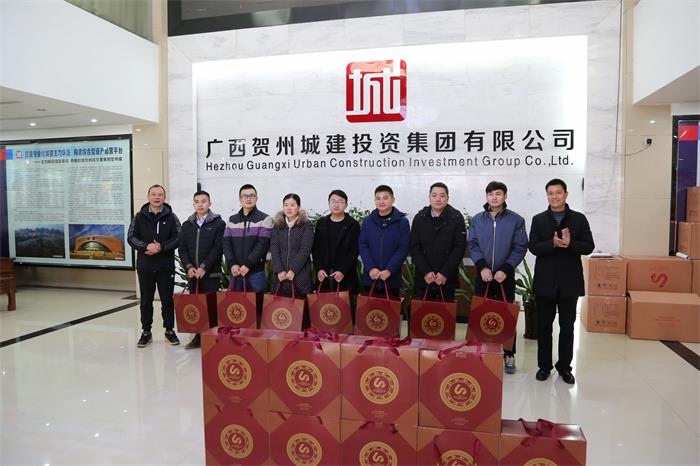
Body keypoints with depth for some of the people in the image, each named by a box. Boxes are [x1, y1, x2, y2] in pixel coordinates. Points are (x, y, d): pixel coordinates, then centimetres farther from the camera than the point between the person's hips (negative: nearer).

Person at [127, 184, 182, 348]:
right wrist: (146, 246, -19)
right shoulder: (139, 217, 4)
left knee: (167, 300, 8)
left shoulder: (171, 217, 1)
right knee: (146, 301, 9)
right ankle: (146, 332, 21)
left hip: (166, 267, -1)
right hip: (145, 266, 1)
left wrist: (161, 247, -19)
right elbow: (131, 237, -1)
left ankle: (169, 330, 20)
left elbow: (178, 238, -4)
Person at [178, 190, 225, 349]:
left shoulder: (219, 223, -1)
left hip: (211, 273, -4)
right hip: (192, 274, 4)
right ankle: (198, 336, 18)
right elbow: (182, 248, 8)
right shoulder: (187, 224, 12)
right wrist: (189, 267, -7)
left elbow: (218, 248, -9)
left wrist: (204, 267, -15)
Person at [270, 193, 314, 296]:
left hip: (300, 274, -3)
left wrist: (293, 270, -14)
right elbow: (274, 249, 2)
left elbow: (305, 250, -7)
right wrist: (279, 271, -9)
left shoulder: (306, 225, 1)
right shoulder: (278, 225, 11)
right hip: (280, 276, 3)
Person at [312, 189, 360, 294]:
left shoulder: (353, 225, 1)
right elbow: (315, 248, 7)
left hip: (346, 275, -2)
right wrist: (319, 268, -5)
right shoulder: (321, 223, 11)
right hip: (323, 275, 2)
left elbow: (355, 251, -4)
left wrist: (343, 271, -13)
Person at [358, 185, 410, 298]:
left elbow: (403, 248, -6)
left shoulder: (402, 222, -2)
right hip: (370, 277, 2)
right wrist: (370, 268, -11)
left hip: (392, 278, -2)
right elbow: (362, 246, 2)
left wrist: (389, 270, -15)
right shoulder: (367, 221, 5)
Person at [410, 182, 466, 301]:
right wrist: (425, 271, -9)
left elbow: (459, 248, -5)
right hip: (423, 278, 1)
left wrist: (445, 273, -12)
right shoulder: (419, 218, 4)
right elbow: (414, 247, 1)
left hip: (447, 279, -1)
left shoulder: (457, 218, -1)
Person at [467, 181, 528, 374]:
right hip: (482, 276, 2)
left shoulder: (516, 220, -2)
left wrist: (505, 270, -16)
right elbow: (471, 245, 0)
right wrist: (482, 266, -14)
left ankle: (508, 355, 17)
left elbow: (520, 248, -6)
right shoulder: (477, 219, 5)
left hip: (505, 277, -2)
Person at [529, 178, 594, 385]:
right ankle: (544, 365, 20)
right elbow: (533, 247, -7)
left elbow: (588, 246, -2)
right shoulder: (538, 219, 3)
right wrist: (553, 244, -23)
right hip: (545, 281, 0)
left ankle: (564, 367, 22)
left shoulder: (579, 218, 3)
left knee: (567, 327, 9)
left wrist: (570, 244, -20)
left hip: (569, 282, 0)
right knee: (544, 326, 8)